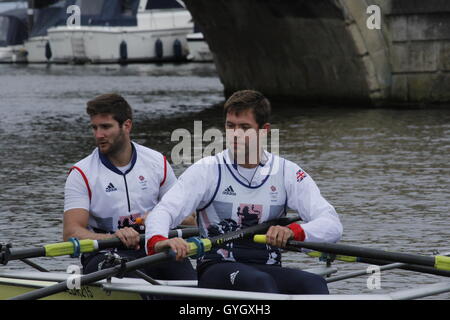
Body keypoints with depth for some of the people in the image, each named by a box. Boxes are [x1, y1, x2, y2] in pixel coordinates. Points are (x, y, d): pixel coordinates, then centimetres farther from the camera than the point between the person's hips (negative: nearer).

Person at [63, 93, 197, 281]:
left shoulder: (157, 163, 10)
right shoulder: (82, 174, 0)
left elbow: (187, 220, 14)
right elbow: (71, 232, -11)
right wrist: (112, 237, -30)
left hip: (153, 250, 3)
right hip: (105, 255, -3)